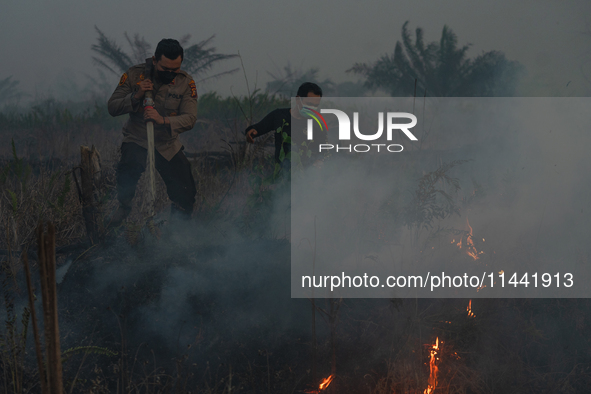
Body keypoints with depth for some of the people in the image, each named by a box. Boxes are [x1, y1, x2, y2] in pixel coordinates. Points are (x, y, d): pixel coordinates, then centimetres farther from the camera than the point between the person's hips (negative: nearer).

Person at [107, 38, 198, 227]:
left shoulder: (185, 82, -9)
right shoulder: (134, 75, -11)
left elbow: (190, 118, -18)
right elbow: (112, 107, -9)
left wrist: (163, 120, -37)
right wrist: (135, 96, -27)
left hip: (168, 145, 2)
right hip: (137, 141, -2)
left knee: (185, 195, -2)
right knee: (129, 169, -32)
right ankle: (124, 206, 1)